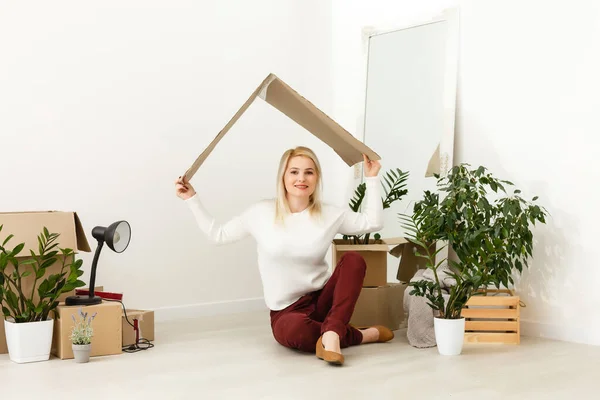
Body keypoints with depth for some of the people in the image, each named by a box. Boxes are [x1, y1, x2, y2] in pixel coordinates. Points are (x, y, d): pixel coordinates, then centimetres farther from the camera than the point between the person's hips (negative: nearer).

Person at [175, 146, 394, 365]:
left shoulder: (330, 214, 1)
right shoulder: (261, 213, -3)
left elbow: (373, 222, 2)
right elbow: (218, 234, 6)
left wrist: (371, 178, 2)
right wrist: (192, 198, 2)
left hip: (323, 299, 3)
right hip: (286, 311, -3)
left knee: (353, 259, -25)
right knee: (294, 330, -40)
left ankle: (331, 334, -37)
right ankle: (360, 334, -17)